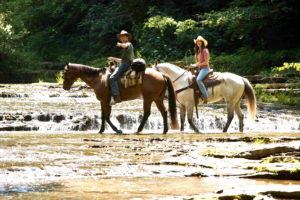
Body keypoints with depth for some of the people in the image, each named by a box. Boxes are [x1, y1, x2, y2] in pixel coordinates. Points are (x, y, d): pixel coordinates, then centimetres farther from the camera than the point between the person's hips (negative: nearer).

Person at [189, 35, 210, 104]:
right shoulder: (198, 51, 16)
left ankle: (206, 97, -35)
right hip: (200, 68, 10)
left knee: (198, 79, -33)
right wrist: (194, 65, 3)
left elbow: (206, 62, -15)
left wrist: (196, 65, -13)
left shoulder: (205, 50, -10)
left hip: (205, 68, -10)